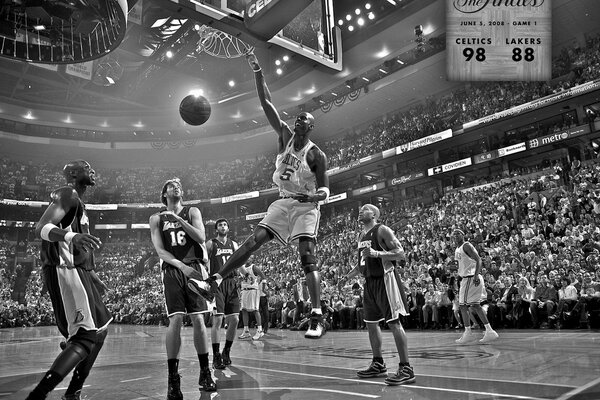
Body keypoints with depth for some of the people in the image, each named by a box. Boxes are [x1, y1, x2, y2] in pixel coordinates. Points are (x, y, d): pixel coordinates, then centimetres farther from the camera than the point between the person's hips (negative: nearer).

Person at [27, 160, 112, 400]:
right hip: (65, 272, -10)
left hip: (78, 272, 10)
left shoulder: (77, 201, 21)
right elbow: (41, 228, -24)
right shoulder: (68, 194, -9)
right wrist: (71, 236, -43)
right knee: (86, 337, -16)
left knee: (99, 330, 16)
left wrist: (90, 274, 28)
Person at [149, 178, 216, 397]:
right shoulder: (156, 219, 9)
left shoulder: (192, 212, 10)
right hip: (172, 271, 0)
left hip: (194, 268, 1)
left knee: (198, 319, -2)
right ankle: (173, 378, -4)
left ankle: (205, 372, 11)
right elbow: (160, 250, -1)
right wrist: (182, 266, -16)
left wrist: (179, 219, -14)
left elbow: (201, 237, -6)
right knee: (175, 320, -12)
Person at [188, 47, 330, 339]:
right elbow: (266, 103, -4)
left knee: (307, 256, -17)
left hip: (306, 205, -5)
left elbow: (324, 190, -8)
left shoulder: (316, 155, -9)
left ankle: (317, 318, -22)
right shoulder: (284, 135, 3)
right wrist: (257, 71, -12)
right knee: (254, 240, -7)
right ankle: (213, 283, -11)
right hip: (283, 202, 5)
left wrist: (313, 196, -30)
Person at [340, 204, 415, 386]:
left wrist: (377, 253, -26)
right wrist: (348, 276, 14)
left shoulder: (382, 230, -10)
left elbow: (400, 253, -15)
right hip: (370, 282, 9)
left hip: (384, 280, -9)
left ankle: (406, 369, -4)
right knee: (371, 323, 13)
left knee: (394, 323, -9)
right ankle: (378, 364, 26)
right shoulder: (361, 235, 15)